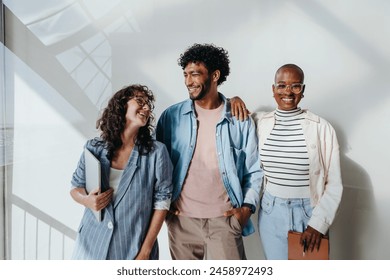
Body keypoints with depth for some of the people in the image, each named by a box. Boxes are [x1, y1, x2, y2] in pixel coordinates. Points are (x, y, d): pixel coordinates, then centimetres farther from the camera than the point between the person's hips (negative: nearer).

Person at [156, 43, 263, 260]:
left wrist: (247, 206, -7)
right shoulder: (171, 116, 0)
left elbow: (254, 170, 4)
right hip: (181, 219, 2)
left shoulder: (241, 120, -1)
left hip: (225, 219, -1)